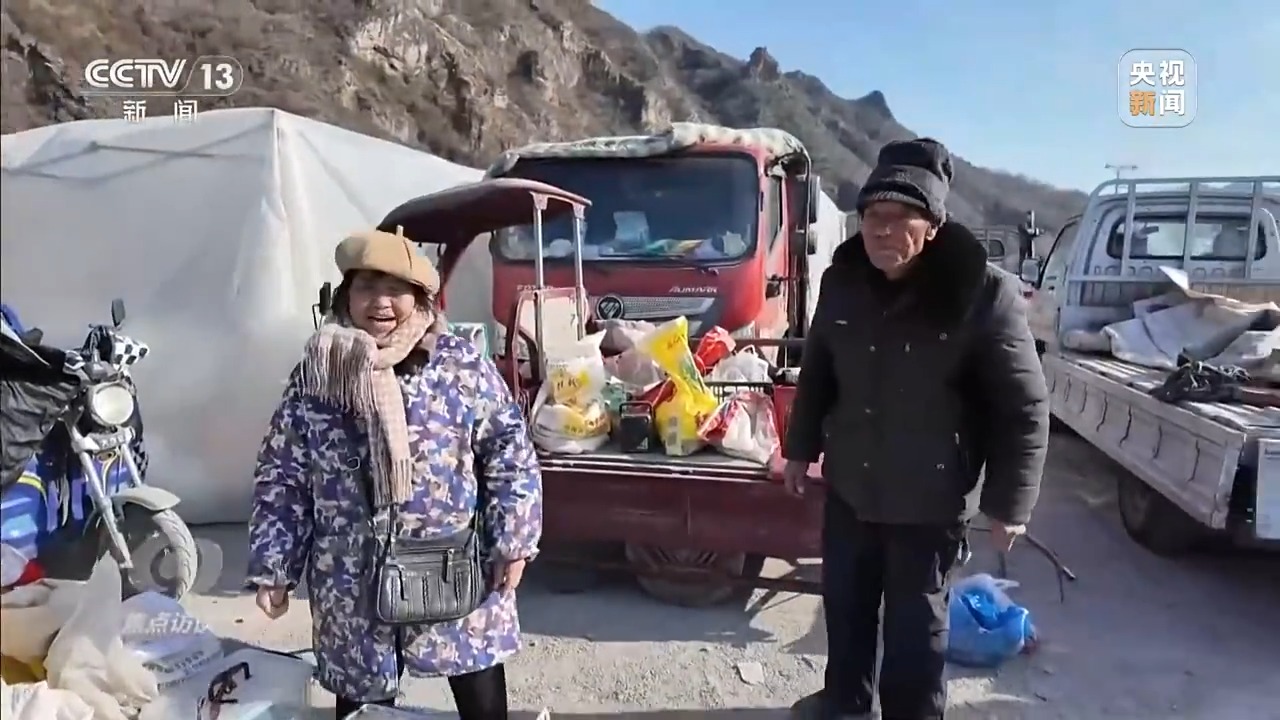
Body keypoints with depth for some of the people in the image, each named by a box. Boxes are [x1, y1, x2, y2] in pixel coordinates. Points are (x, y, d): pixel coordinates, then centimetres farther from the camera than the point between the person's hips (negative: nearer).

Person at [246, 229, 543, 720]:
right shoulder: (315, 377, -2)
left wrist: (513, 541, -6)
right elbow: (282, 479, 3)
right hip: (356, 583, 1)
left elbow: (510, 455, -3)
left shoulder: (464, 366, -7)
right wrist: (273, 569, 1)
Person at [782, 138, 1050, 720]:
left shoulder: (983, 291, -19)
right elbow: (817, 371, 10)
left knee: (915, 624, 11)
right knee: (844, 604, 21)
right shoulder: (842, 279, -3)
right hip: (849, 485, 5)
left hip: (930, 499, -5)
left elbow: (1023, 406, -13)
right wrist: (801, 447, 15)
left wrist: (1009, 502, -11)